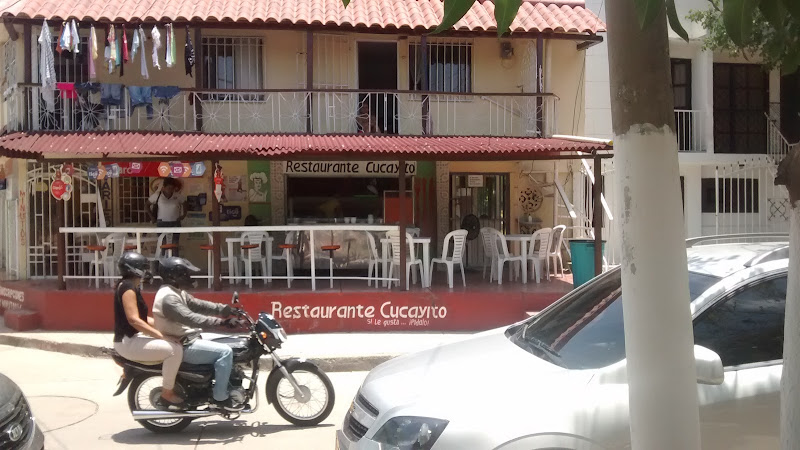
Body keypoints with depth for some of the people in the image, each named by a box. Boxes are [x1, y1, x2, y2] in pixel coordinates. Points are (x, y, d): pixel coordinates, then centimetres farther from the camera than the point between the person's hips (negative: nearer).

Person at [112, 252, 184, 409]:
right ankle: (167, 393, -11)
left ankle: (171, 387, 16)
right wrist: (161, 335, -26)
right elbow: (134, 320, -25)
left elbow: (141, 318, 19)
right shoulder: (128, 287, -16)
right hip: (128, 342, -11)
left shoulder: (131, 287, 16)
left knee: (174, 342, 18)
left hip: (134, 338, 11)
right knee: (175, 349, -22)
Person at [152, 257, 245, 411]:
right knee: (224, 352, -18)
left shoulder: (178, 292, 14)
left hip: (188, 340, 11)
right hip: (181, 346, -11)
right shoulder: (168, 297, -21)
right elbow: (191, 318, -32)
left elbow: (198, 305, 12)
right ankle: (220, 397, -12)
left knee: (225, 349, 16)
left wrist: (227, 309, 0)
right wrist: (222, 322, -38)